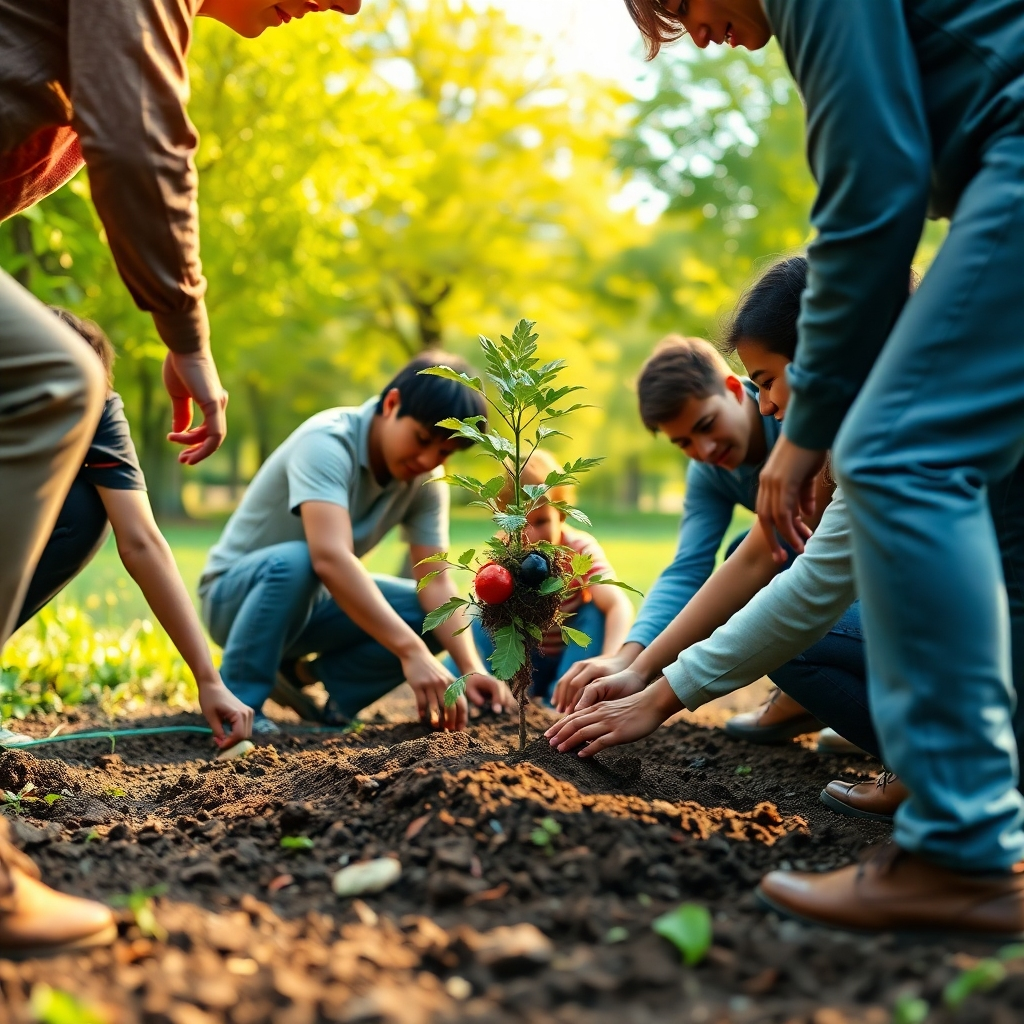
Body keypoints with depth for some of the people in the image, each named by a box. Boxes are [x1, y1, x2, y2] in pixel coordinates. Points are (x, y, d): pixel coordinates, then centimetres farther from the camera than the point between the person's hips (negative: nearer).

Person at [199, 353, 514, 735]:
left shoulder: (426, 482, -9)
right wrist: (412, 653, -51)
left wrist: (471, 668, -31)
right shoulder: (327, 442, -29)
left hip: (313, 602, 6)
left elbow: (436, 582, -14)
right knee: (294, 561, -38)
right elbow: (330, 558, -43)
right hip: (237, 594, -6)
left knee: (432, 617, -14)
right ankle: (236, 704, -21)